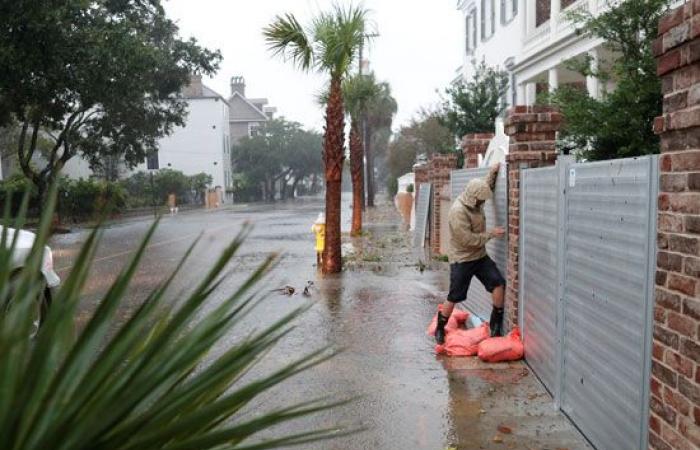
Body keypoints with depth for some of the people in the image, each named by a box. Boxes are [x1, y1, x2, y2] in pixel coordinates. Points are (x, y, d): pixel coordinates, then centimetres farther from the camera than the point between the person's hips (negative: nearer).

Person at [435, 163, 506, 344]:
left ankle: (496, 323, 9)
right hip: (462, 259, -8)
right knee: (454, 297, -1)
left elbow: (487, 187, 24)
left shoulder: (475, 202, 1)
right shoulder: (458, 211, -25)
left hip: (479, 255, 8)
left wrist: (492, 173, 7)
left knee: (499, 283, -3)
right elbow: (468, 240, -27)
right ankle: (440, 328, 17)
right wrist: (491, 234, -20)